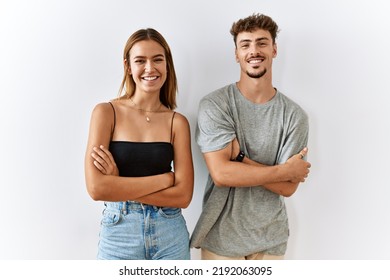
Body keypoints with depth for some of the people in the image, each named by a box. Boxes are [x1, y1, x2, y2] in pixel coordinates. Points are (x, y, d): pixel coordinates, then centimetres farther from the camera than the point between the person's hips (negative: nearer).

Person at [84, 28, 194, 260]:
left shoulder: (178, 122, -2)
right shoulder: (106, 112, -6)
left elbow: (183, 195, -8)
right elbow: (96, 188, -15)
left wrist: (119, 185, -14)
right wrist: (164, 178, -13)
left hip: (170, 235, 1)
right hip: (119, 233, -1)